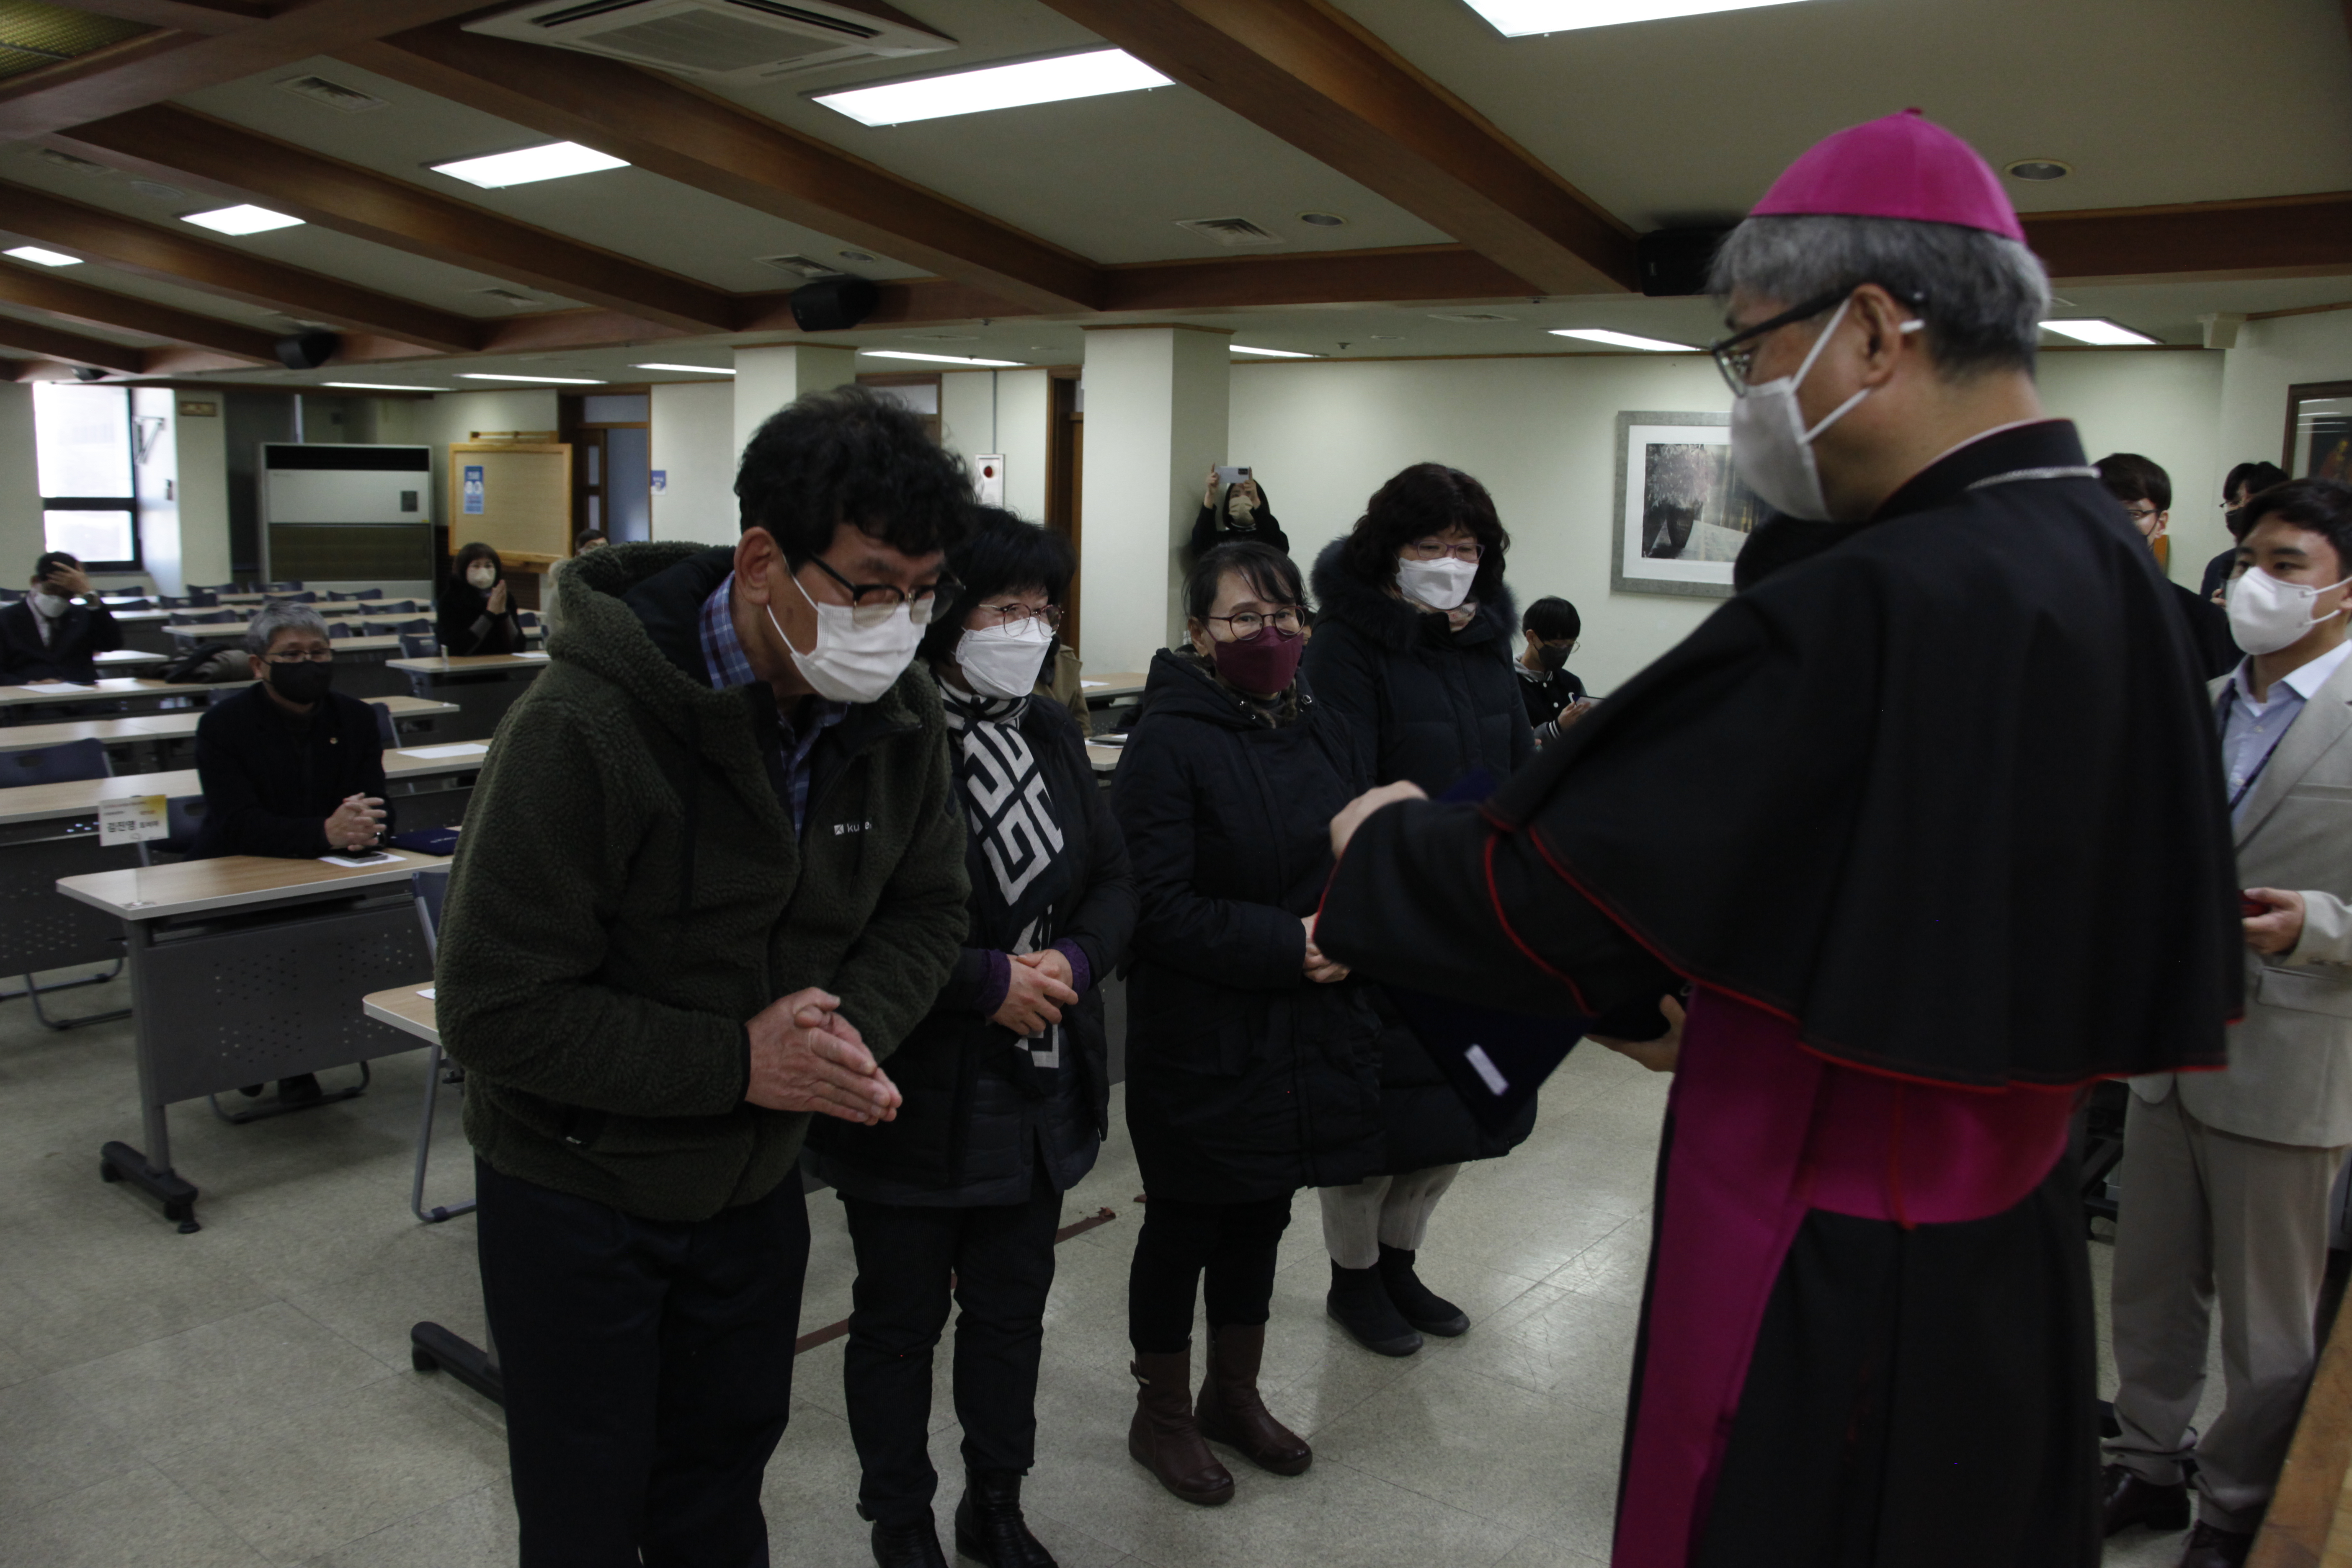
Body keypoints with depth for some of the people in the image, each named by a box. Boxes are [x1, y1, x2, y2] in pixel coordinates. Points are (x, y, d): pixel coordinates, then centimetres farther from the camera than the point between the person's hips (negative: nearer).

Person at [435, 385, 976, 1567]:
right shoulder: (584, 728, -29)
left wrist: (849, 1028, -20)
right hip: (577, 1193, -4)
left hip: (756, 1180, 5)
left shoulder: (897, 713, -10)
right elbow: (495, 1007, -26)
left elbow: (923, 909, 1)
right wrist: (734, 1063, -28)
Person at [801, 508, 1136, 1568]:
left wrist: (1076, 961, -11)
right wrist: (991, 983, -21)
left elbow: (1113, 879, 8)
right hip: (915, 1101, -6)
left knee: (1013, 1307, 20)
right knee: (900, 1320, 14)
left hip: (1039, 1093, 7)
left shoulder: (1050, 734, 5)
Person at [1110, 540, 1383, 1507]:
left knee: (1261, 1219, 20)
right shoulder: (1169, 742, -15)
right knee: (1183, 1227, 10)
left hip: (1307, 1030, 7)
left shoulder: (1322, 730, 6)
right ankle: (1162, 1416, 30)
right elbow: (1159, 904, -20)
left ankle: (1234, 1395, 40)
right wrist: (1285, 946, -23)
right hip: (1200, 1040, -6)